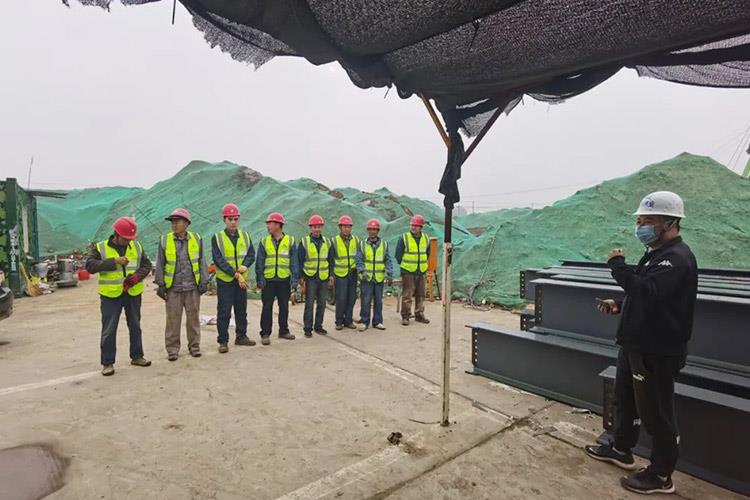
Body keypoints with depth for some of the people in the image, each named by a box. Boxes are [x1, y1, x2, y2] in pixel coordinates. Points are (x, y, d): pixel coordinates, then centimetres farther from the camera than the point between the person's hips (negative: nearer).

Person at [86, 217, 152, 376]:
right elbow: (90, 265, -17)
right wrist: (114, 262, -27)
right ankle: (107, 363, 14)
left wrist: (137, 276, -13)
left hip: (133, 294, 4)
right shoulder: (101, 248, -5)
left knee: (135, 326, 14)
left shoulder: (137, 246, 5)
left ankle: (137, 356, 28)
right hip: (111, 295, -3)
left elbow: (147, 265, 6)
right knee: (109, 330, 2)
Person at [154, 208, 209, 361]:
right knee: (173, 319, 4)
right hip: (173, 288, 0)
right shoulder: (164, 240, 1)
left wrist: (204, 281, 3)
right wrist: (160, 284, 1)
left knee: (193, 318, 8)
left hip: (192, 287, 1)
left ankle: (194, 346, 22)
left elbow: (201, 261, 6)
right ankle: (172, 349, 17)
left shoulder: (196, 239, 2)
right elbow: (160, 264, 5)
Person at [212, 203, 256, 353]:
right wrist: (236, 274, -19)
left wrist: (245, 266, -18)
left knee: (241, 310, 14)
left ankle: (241, 336, 27)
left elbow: (251, 254, 3)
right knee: (224, 312, 1)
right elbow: (219, 260, -13)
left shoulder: (245, 236, 6)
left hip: (242, 280, 4)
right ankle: (223, 341, 12)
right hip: (224, 280, -4)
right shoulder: (217, 238, -6)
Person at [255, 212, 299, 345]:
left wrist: (294, 279, -4)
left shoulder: (290, 241, 2)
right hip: (268, 280, 0)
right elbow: (259, 262, 3)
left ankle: (283, 331, 25)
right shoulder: (264, 241, 3)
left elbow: (294, 262, 2)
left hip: (284, 280, 0)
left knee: (284, 307, 11)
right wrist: (260, 279, -4)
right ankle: (265, 334, 12)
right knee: (267, 307, 3)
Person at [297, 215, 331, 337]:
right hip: (310, 277, -4)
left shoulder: (326, 242, 9)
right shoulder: (304, 242, -2)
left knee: (322, 303, 9)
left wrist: (330, 274, 8)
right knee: (309, 303, -1)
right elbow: (299, 261, -2)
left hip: (323, 278, 4)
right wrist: (301, 277, -7)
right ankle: (308, 328, 8)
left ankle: (318, 326, 21)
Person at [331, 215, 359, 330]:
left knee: (351, 298, 6)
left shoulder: (356, 240, 6)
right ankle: (339, 322, 10)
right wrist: (331, 275, -2)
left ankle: (348, 320, 19)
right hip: (340, 274, -3)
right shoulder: (334, 241, -1)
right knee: (341, 299, -4)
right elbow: (331, 259, 2)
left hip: (353, 274, 3)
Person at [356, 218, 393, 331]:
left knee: (378, 301, 9)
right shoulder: (362, 245, 2)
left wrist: (389, 274, -7)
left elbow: (388, 261, 3)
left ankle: (377, 322, 20)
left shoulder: (384, 244, 4)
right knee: (365, 301, 0)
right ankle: (364, 322, 12)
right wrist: (362, 271, -17)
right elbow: (359, 260, -2)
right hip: (366, 278, -1)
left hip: (379, 278, 1)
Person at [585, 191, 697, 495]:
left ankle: (661, 476, 23)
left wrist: (618, 265, -25)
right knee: (625, 400, 23)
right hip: (637, 345, 10)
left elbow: (647, 291, -35)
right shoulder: (657, 254, 13)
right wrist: (620, 306, 7)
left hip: (657, 352, -10)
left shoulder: (676, 258, -20)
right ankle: (621, 450, 41)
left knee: (656, 413, 5)